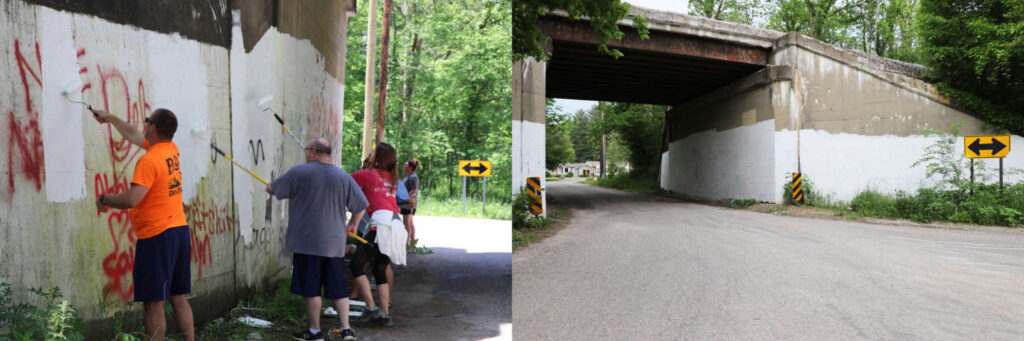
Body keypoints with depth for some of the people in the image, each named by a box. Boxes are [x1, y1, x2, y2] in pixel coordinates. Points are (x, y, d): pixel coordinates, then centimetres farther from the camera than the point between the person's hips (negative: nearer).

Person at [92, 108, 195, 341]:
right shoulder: (171, 149, 10)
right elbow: (133, 135, 27)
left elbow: (131, 199, -23)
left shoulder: (149, 161, -16)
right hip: (180, 230, 9)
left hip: (156, 236, -8)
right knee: (178, 298, 13)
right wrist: (109, 118, 38)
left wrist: (104, 199, -5)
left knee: (153, 303, -4)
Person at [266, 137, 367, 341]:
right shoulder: (344, 177, 4)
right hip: (334, 244, 4)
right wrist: (353, 224, 23)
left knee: (311, 288, 5)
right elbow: (361, 206, 7)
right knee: (337, 288, 10)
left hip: (307, 242, -3)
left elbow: (271, 189, 5)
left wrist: (269, 187, 28)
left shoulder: (298, 173, -5)